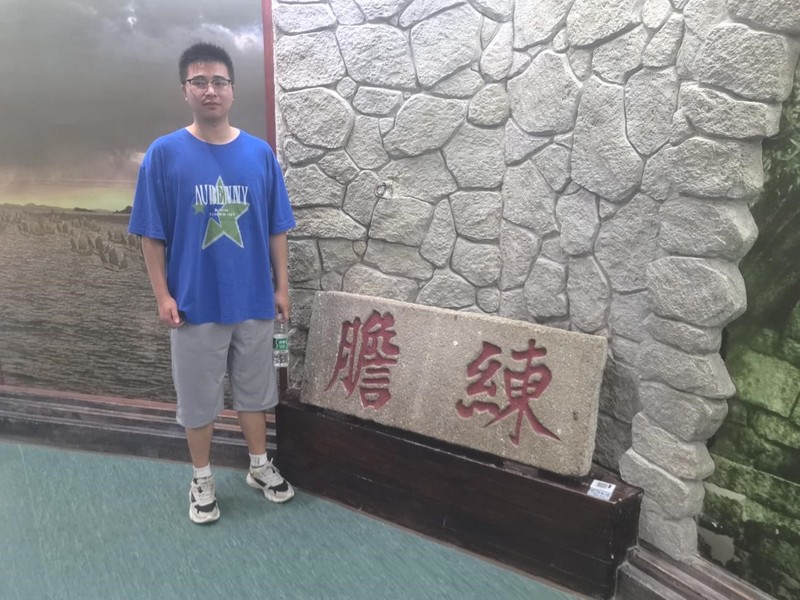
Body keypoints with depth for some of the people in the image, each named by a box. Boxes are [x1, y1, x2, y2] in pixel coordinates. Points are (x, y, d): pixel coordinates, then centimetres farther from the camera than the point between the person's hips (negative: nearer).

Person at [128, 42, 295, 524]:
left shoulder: (260, 153, -1)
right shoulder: (164, 154, -6)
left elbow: (277, 229, 3)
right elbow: (152, 234, -4)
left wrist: (282, 287, 2)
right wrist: (163, 295, -7)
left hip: (254, 300, 2)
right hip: (195, 303, -1)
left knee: (255, 388, 16)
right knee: (198, 395, 11)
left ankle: (260, 466, 36)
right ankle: (203, 479, 32)